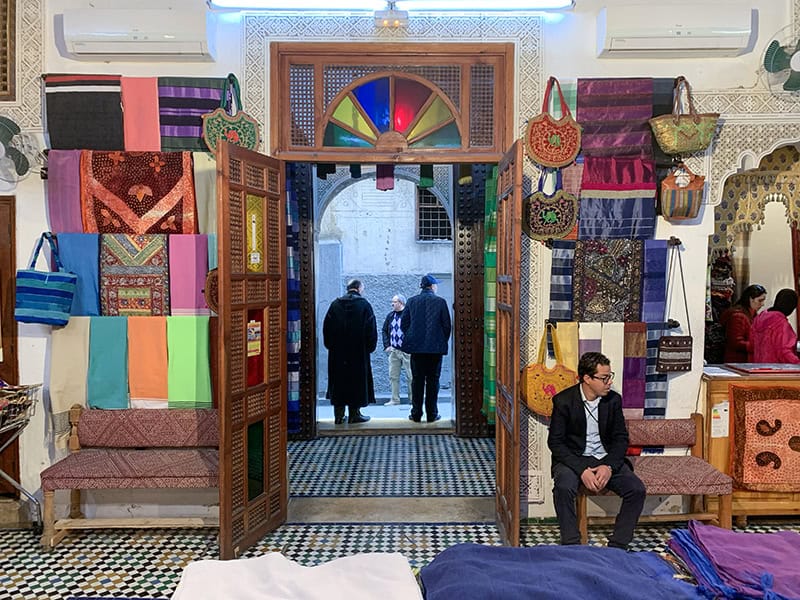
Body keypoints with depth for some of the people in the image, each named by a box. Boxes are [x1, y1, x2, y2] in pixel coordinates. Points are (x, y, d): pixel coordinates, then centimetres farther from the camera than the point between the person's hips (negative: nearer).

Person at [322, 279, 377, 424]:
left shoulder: (335, 305, 3)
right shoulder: (364, 305, -5)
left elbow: (326, 328, 5)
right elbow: (371, 329, -6)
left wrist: (330, 345, 12)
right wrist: (370, 347, 4)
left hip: (337, 352, 3)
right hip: (359, 352, -3)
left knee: (338, 381, 8)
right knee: (357, 381, 6)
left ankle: (339, 415, 10)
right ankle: (354, 413, 7)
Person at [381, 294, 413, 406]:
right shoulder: (390, 315, 10)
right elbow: (384, 331, 16)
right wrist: (387, 345, 6)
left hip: (407, 350, -5)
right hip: (393, 351, 5)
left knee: (410, 376, 1)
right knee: (393, 376, 8)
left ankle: (412, 399, 11)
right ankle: (395, 399, 16)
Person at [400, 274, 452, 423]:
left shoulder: (411, 301, 2)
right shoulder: (440, 302, -4)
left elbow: (403, 324, 4)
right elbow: (446, 325, -2)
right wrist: (443, 342, 11)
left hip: (416, 347, 2)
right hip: (435, 348, -2)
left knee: (417, 380, 7)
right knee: (433, 381, 5)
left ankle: (416, 414, 9)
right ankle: (432, 414, 8)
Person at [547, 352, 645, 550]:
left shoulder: (613, 400, 0)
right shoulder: (563, 401, -11)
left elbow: (621, 438, 3)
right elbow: (555, 442, -11)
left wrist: (609, 466, -16)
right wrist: (581, 470, -22)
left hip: (607, 459, 4)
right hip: (573, 458, -3)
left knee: (637, 489, -19)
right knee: (564, 487, -33)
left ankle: (617, 546, -7)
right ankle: (571, 546, -19)